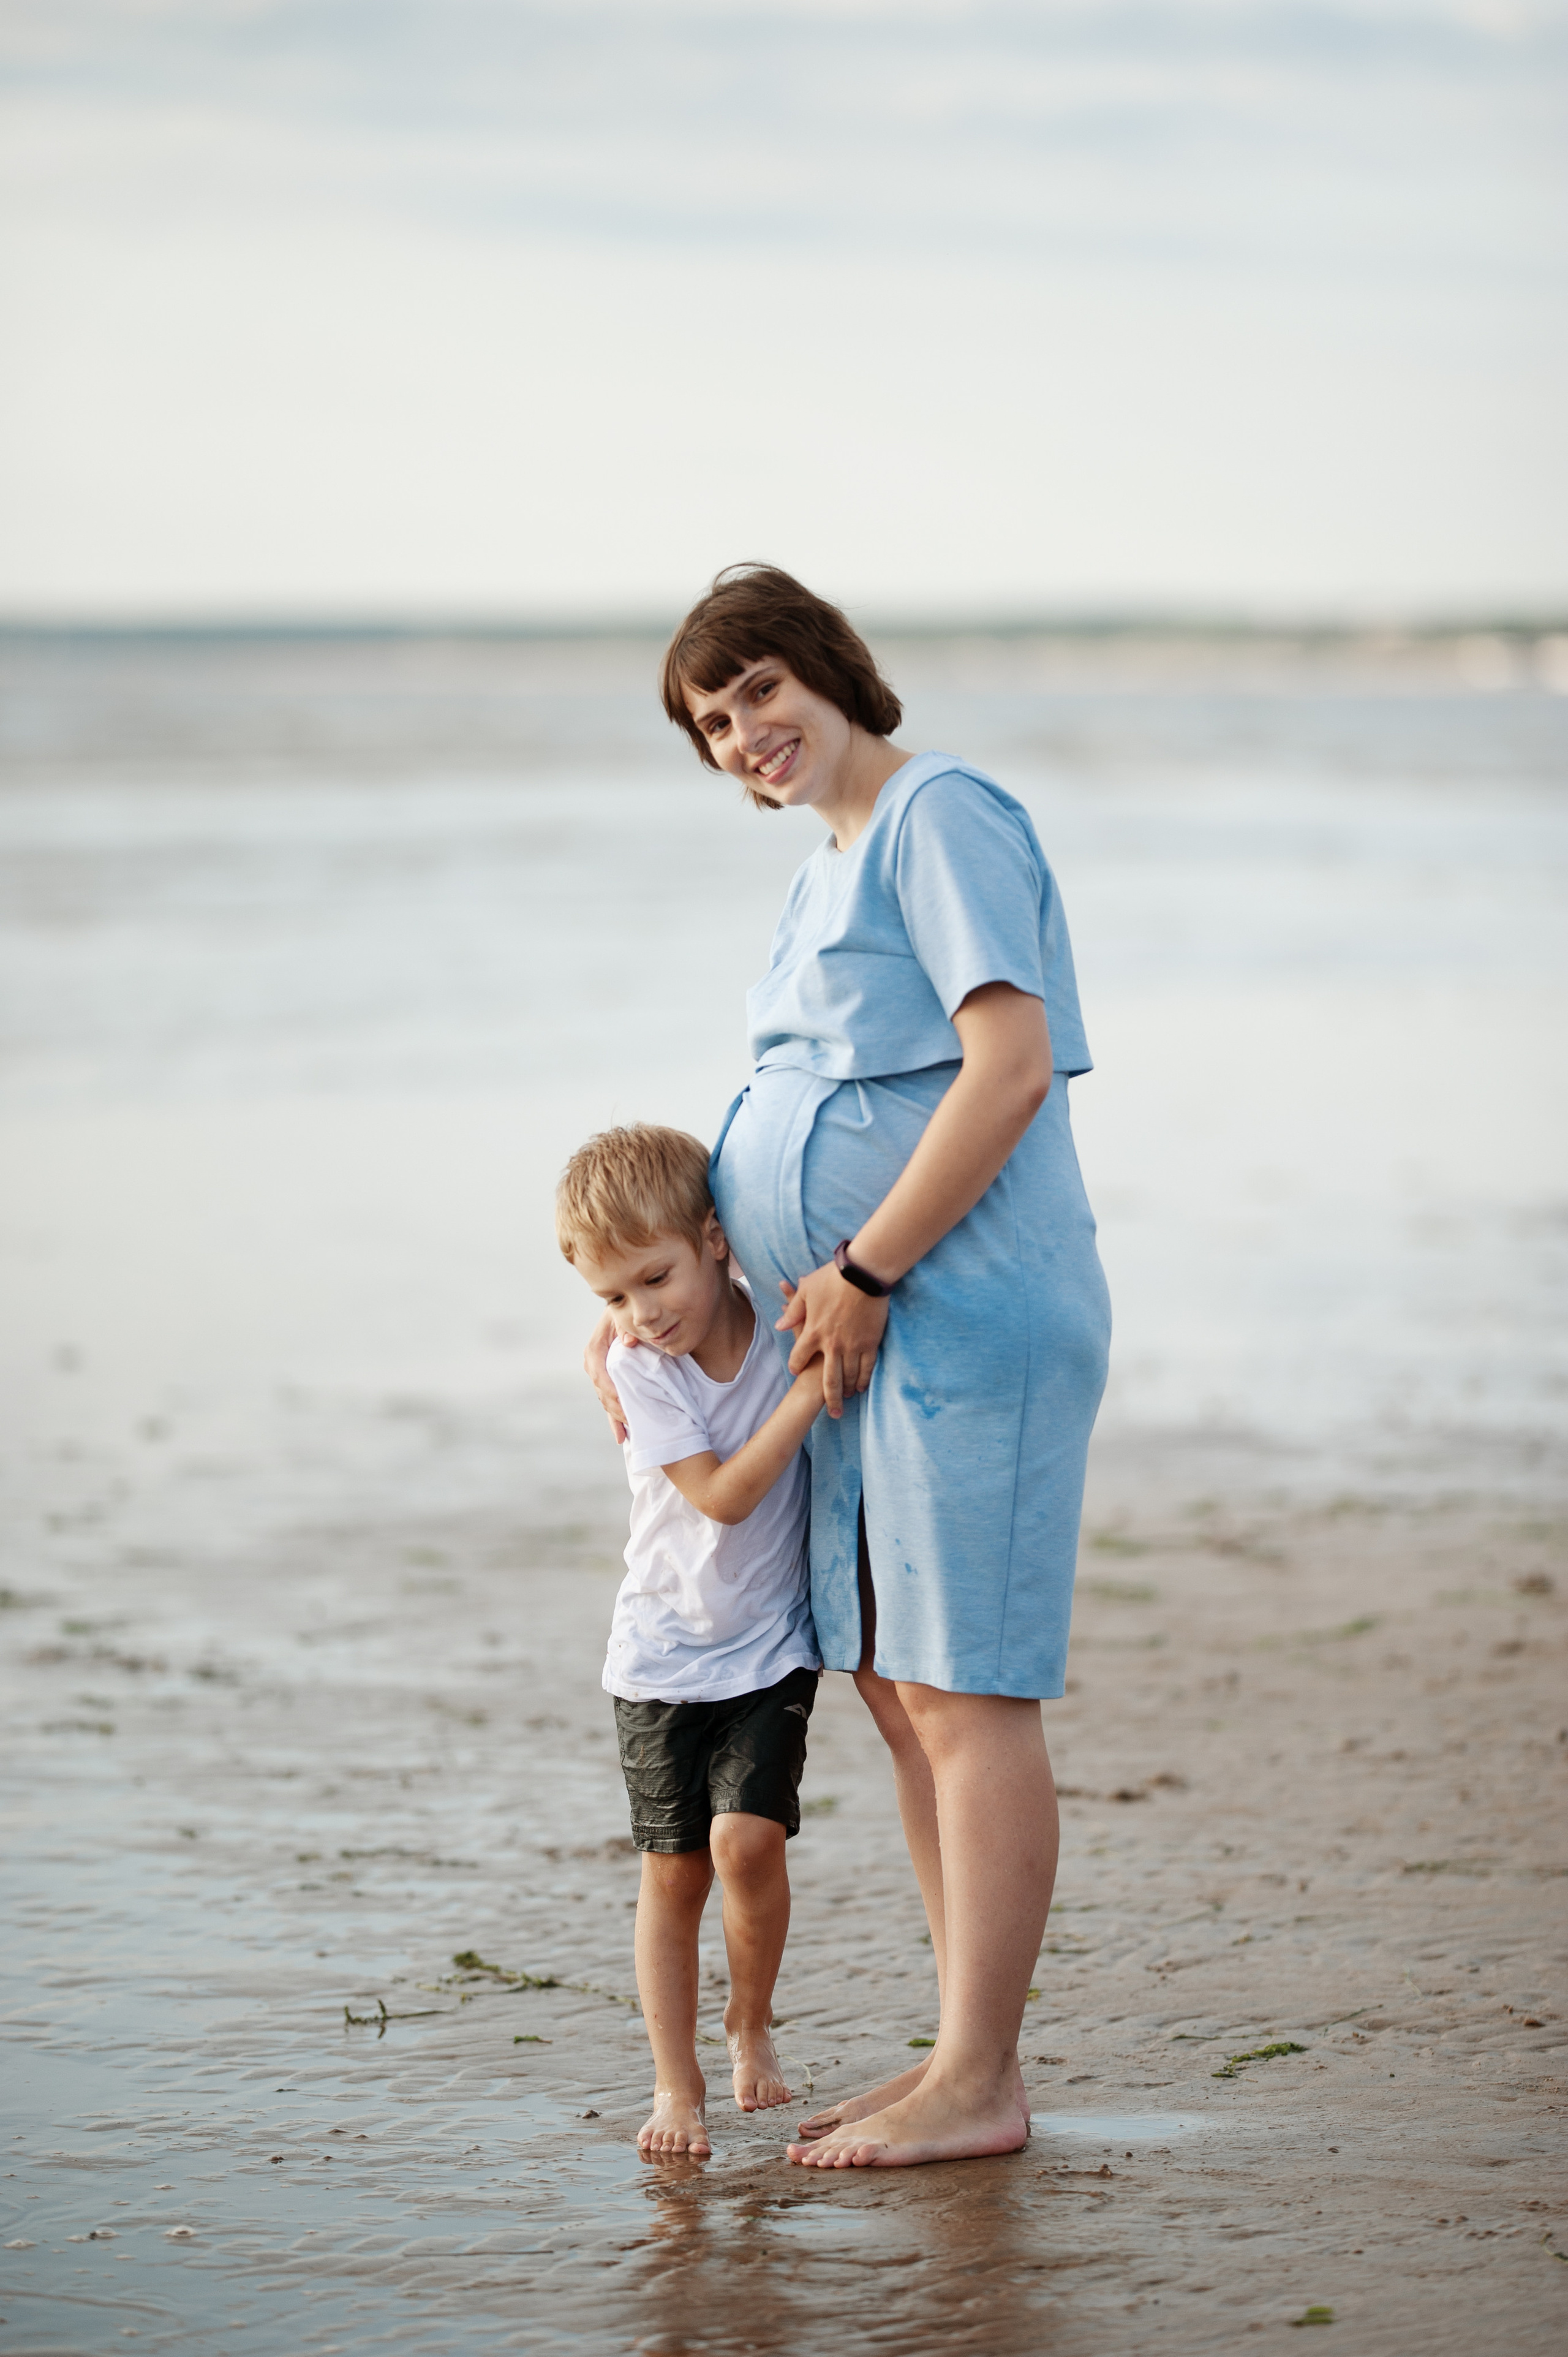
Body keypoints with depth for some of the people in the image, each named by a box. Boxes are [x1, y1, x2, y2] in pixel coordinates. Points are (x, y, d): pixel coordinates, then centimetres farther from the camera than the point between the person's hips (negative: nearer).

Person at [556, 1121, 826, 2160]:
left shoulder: (791, 1328, -8)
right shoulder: (640, 1365, -12)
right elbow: (722, 1494, -21)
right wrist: (805, 1396, -27)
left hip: (771, 1647, 0)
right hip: (665, 1653, 0)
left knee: (747, 1840, -16)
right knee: (675, 1871, 2)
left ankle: (752, 2023, 11)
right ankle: (677, 2085, 14)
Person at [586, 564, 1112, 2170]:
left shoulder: (941, 816, -10)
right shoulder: (831, 873, 20)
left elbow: (1012, 1066, -20)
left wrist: (861, 1274, -18)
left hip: (965, 1315, -10)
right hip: (872, 1335, 10)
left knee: (963, 1693, -7)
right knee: (895, 1690, 12)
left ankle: (978, 2084, -1)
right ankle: (967, 2056, 19)